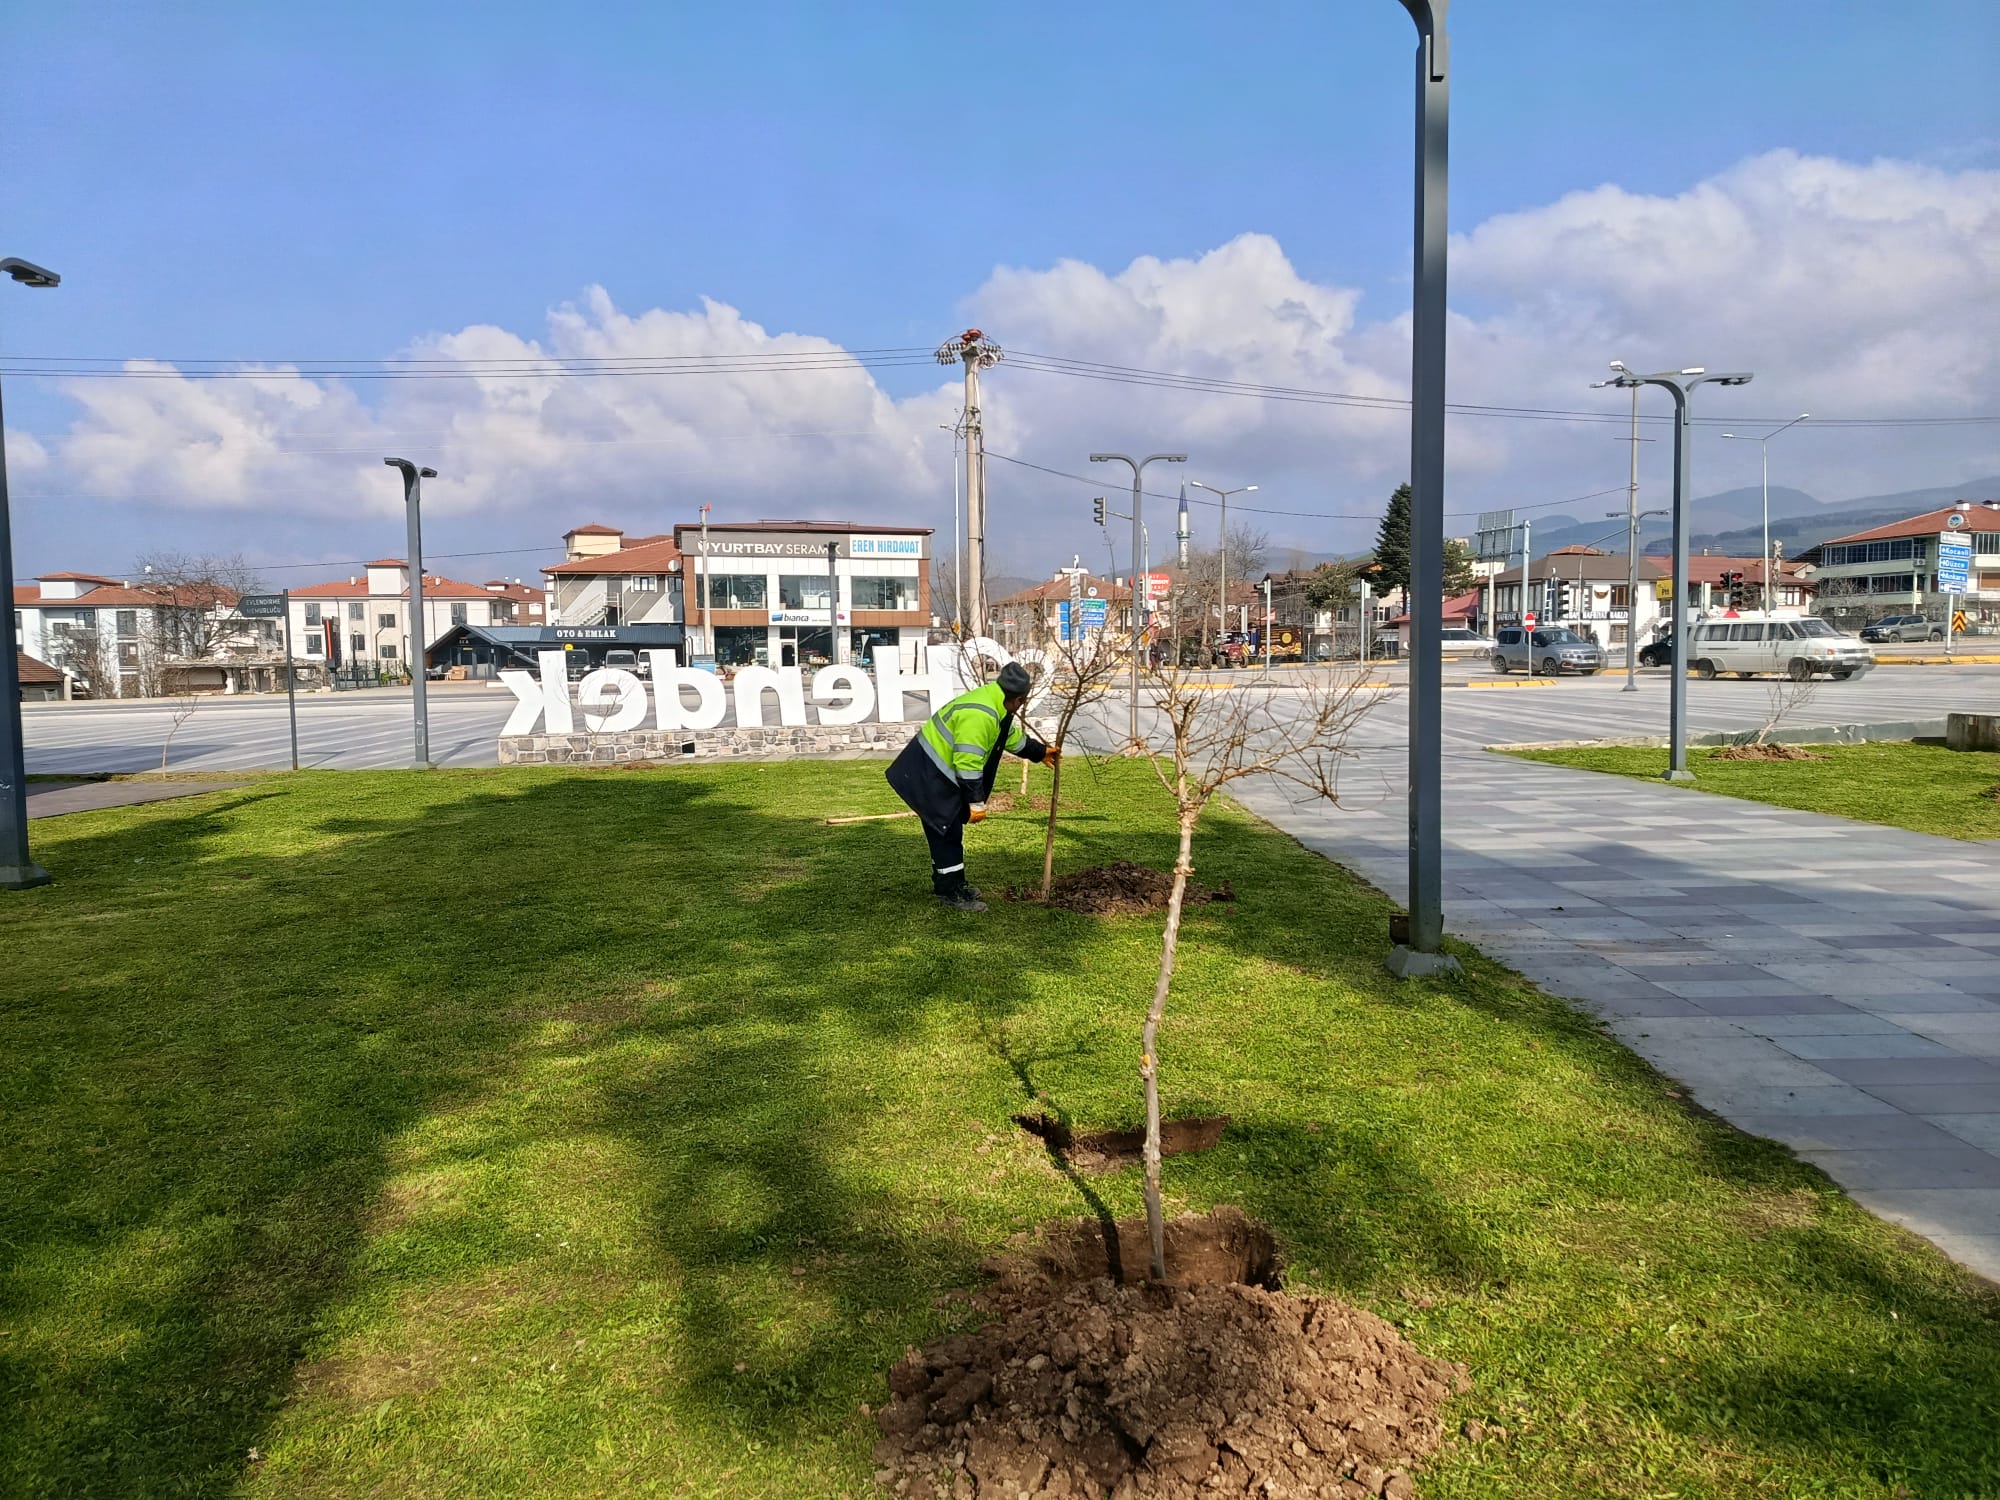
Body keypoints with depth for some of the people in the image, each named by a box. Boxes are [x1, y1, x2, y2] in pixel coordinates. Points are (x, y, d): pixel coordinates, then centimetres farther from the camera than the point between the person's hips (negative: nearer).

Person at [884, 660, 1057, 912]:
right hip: (928, 775, -11)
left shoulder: (996, 705, 7)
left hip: (939, 773, 11)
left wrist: (1041, 752, 36)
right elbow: (968, 763, -28)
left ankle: (947, 883, 31)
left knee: (949, 830, 19)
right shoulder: (979, 716, -28)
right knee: (946, 833, -5)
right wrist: (976, 802, -22)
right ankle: (952, 894, 3)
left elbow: (1013, 737, 27)